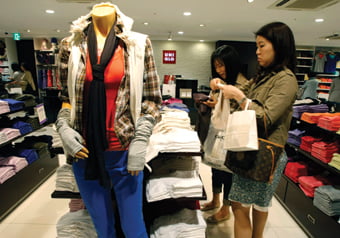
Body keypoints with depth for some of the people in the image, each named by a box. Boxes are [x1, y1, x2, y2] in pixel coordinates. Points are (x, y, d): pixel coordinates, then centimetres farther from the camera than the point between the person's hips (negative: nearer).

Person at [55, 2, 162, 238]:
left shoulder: (138, 44, 0)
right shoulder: (71, 46, 6)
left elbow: (151, 99, -1)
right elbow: (67, 97, 13)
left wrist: (140, 141, -10)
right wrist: (63, 127, -5)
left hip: (124, 152, -2)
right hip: (85, 152, 2)